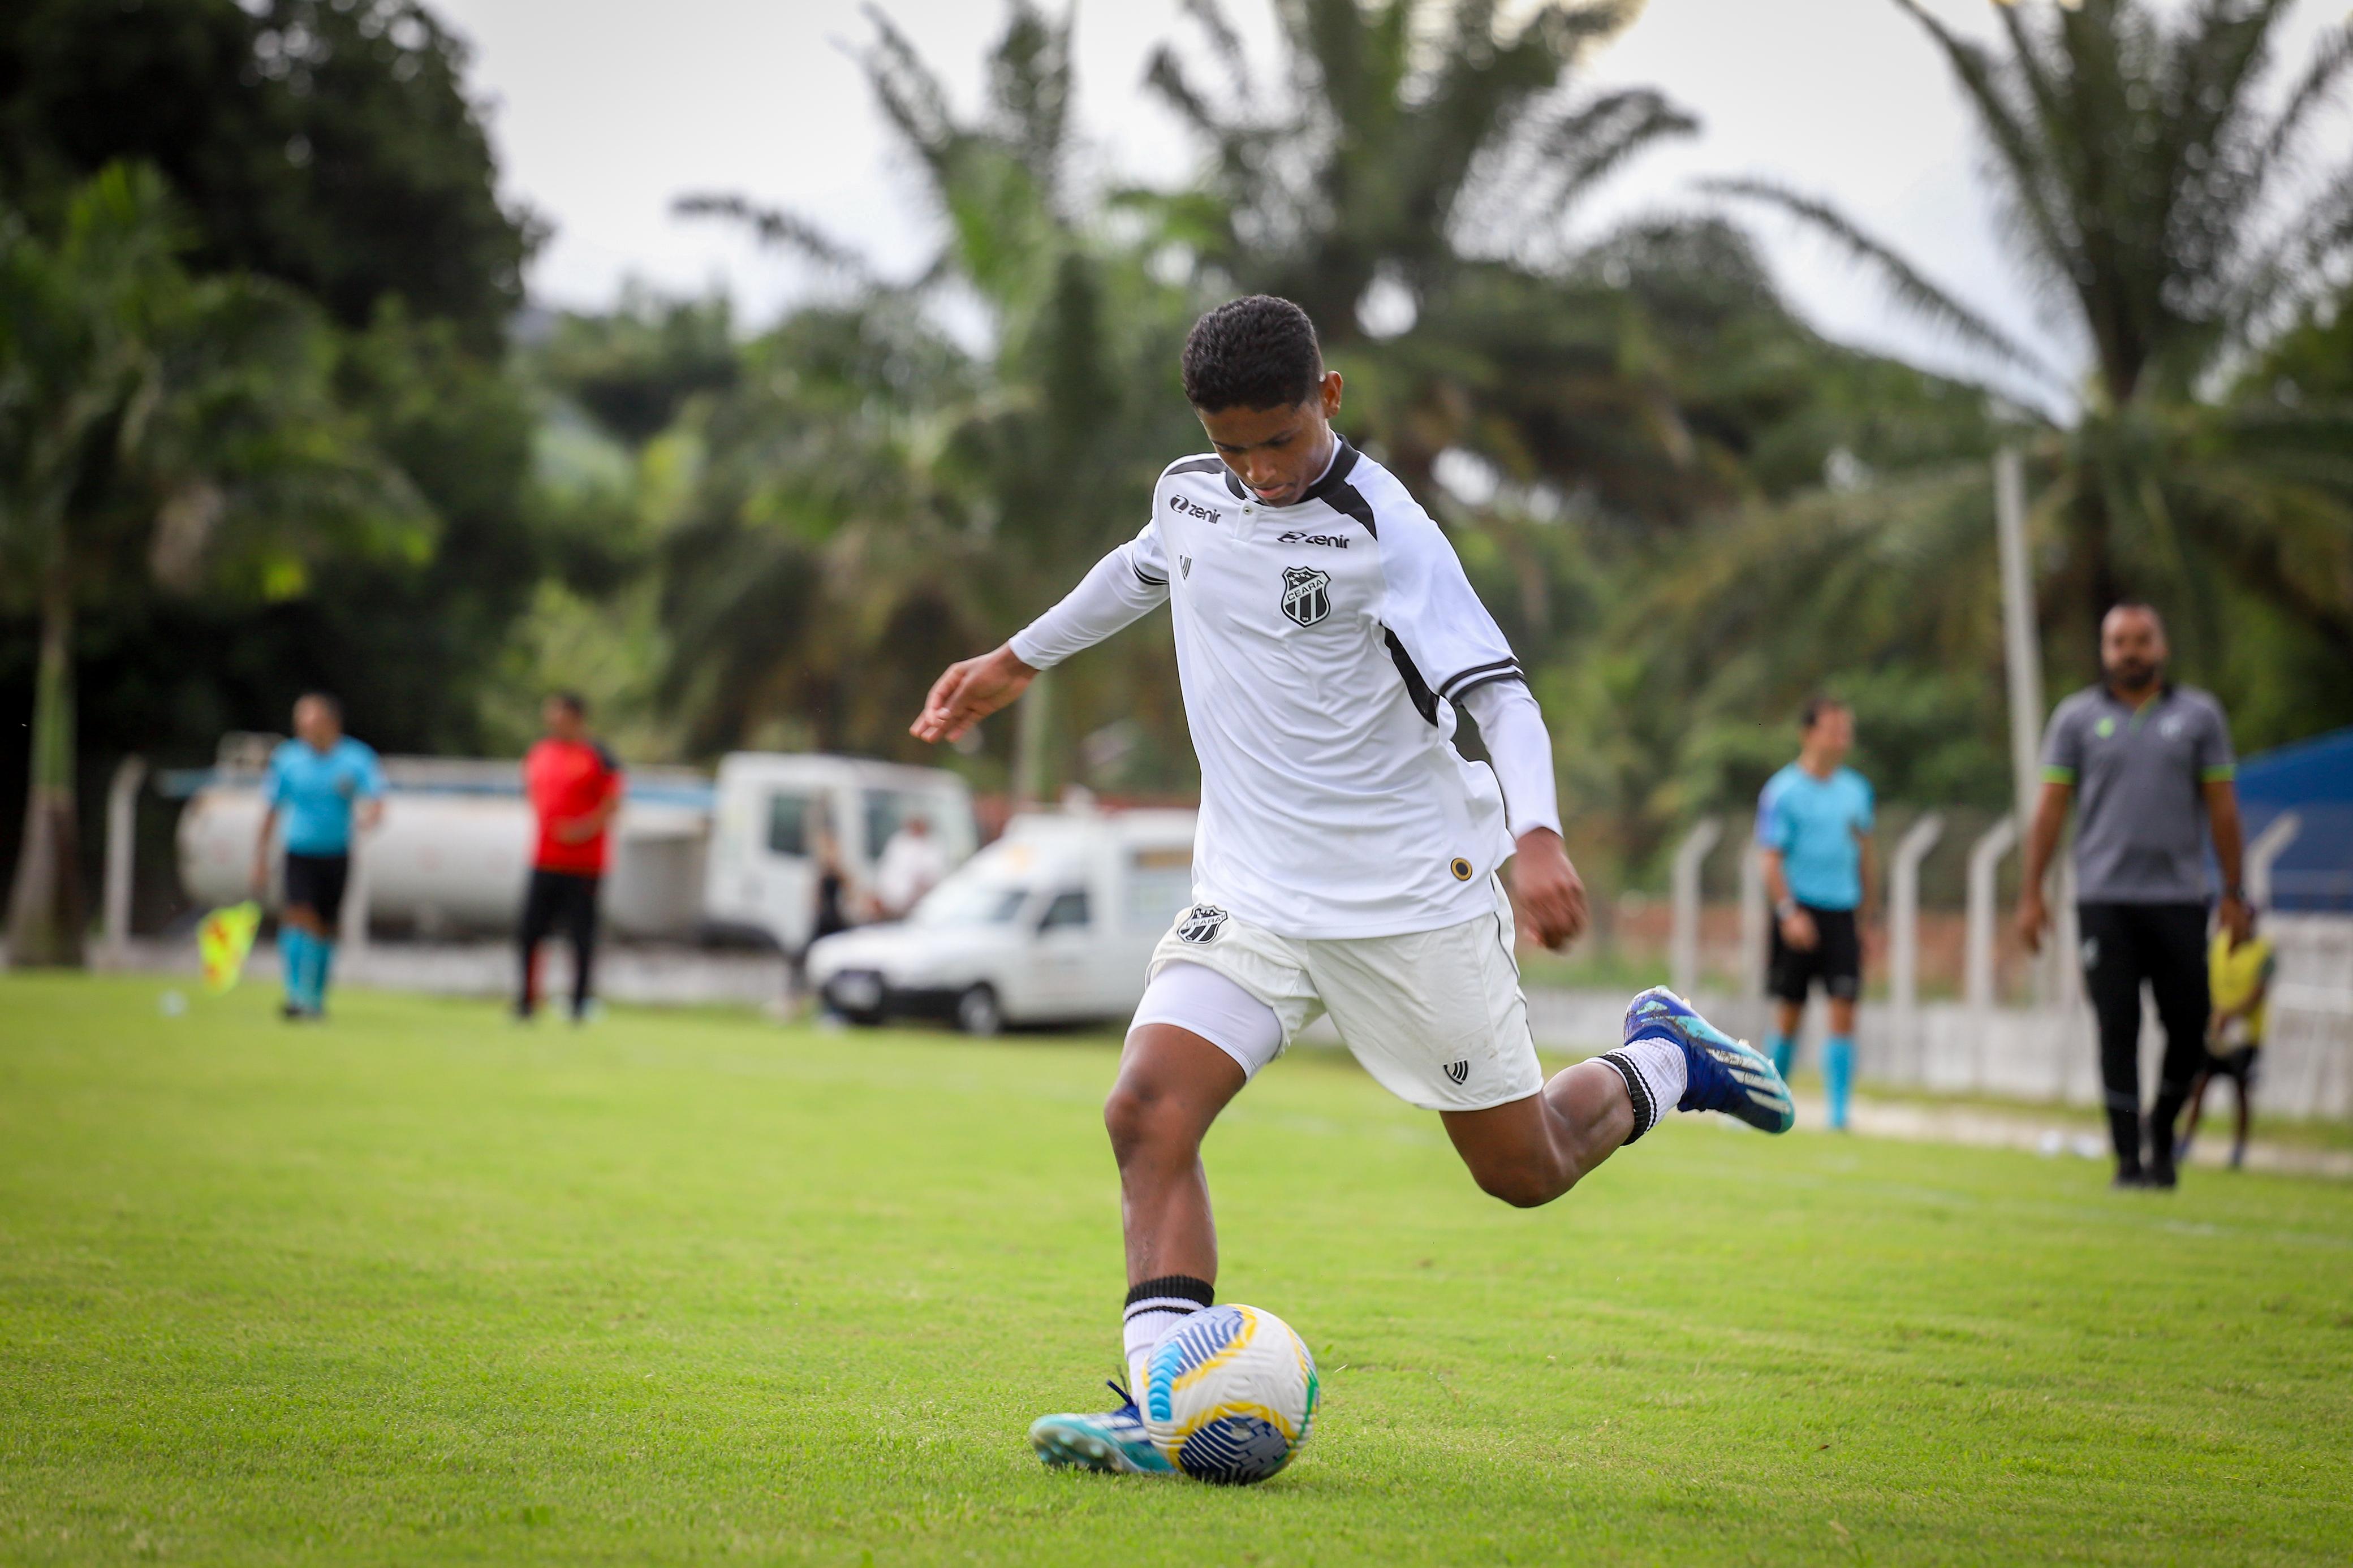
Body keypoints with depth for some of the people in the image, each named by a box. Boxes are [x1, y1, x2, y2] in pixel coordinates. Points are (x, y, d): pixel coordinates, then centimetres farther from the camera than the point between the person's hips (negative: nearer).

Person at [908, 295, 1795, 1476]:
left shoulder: (1384, 534, -16)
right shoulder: (1189, 495, 3)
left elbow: (1498, 693, -21)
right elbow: (1144, 571, 27)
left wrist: (1536, 836, -38)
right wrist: (1017, 660, 37)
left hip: (1414, 896, -5)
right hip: (1251, 893, 5)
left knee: (1524, 1171, 6)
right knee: (1148, 1110, -19)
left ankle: (1662, 1064, 37)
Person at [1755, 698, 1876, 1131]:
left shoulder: (1856, 790, 11)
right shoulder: (1783, 791, -4)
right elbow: (1771, 858, -8)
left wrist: (1867, 914, 16)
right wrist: (1789, 912, -18)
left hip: (1842, 914, 4)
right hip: (1799, 913, -4)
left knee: (1843, 1011, -6)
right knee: (1789, 1012, 3)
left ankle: (1839, 1113, -6)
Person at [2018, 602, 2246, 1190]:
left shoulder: (2200, 715, 9)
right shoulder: (2076, 718, 7)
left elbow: (2222, 807, 10)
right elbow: (2051, 808, 7)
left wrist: (2234, 893, 5)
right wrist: (2031, 894, 2)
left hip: (2179, 897, 1)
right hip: (2105, 899, -1)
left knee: (2189, 1027, -2)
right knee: (2119, 1030, -4)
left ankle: (2162, 1130, 23)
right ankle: (2128, 1157, 2)